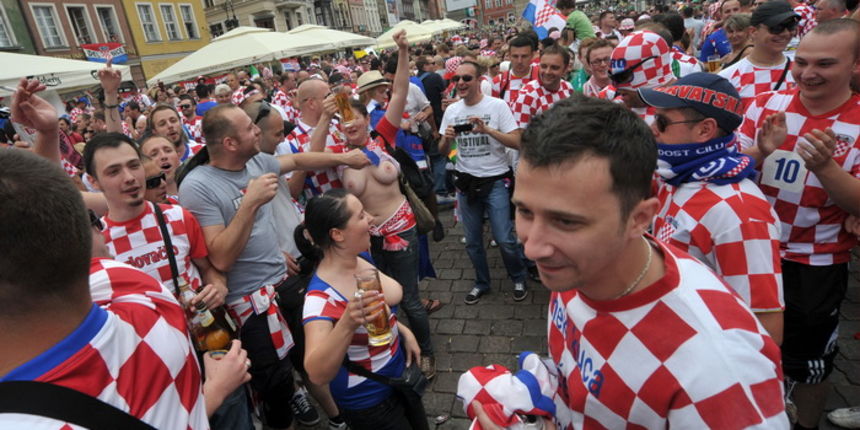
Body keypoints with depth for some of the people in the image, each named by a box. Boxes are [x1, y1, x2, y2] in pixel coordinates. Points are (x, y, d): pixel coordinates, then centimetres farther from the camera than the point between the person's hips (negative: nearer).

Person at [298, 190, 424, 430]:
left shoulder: (362, 257, -8)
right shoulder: (321, 297, -31)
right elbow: (317, 374, -41)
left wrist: (403, 330, -1)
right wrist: (347, 324, -53)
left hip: (399, 376, 7)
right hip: (368, 403, -7)